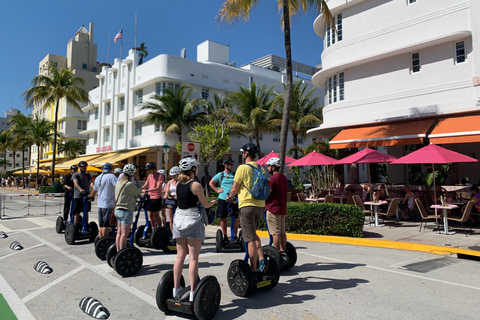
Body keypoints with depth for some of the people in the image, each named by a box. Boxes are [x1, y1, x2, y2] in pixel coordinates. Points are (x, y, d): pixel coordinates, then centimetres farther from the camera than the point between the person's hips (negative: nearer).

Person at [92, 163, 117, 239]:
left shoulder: (98, 178, 14)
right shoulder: (111, 176, -10)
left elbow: (94, 190, 28)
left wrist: (91, 196, 47)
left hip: (100, 204, 7)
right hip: (109, 204, -7)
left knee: (101, 224, 14)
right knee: (106, 224, -2)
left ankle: (100, 239, 21)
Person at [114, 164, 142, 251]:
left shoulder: (119, 183, 10)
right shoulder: (129, 184, -17)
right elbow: (139, 192, -5)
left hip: (117, 209, 9)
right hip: (126, 211, -9)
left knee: (119, 233, 13)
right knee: (124, 234, -4)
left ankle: (118, 252, 19)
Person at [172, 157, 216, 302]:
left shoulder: (178, 184, 7)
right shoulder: (195, 185, -12)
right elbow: (205, 205, -5)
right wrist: (213, 202, 18)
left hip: (179, 218, 6)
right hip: (193, 219, -6)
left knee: (180, 256, 14)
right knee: (193, 258, -2)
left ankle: (176, 288, 20)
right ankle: (193, 292, 0)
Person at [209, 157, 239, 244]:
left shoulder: (235, 174, 7)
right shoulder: (220, 175, 6)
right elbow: (211, 183, 16)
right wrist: (217, 190, 6)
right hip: (223, 199, 0)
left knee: (235, 218, 0)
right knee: (223, 218, 3)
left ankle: (235, 236, 12)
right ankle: (225, 237, 14)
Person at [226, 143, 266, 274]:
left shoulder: (243, 168, -9)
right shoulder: (261, 168, 11)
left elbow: (234, 188, -7)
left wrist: (230, 197, 13)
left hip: (247, 205, -7)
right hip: (260, 205, 7)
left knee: (250, 238, -2)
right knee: (253, 234, 23)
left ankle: (254, 270, 3)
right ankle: (261, 258, 9)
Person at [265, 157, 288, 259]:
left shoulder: (274, 178, -14)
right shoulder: (284, 177, 16)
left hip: (273, 209, -9)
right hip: (282, 208, 9)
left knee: (276, 233, -6)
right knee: (282, 232, 12)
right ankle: (283, 252, 15)